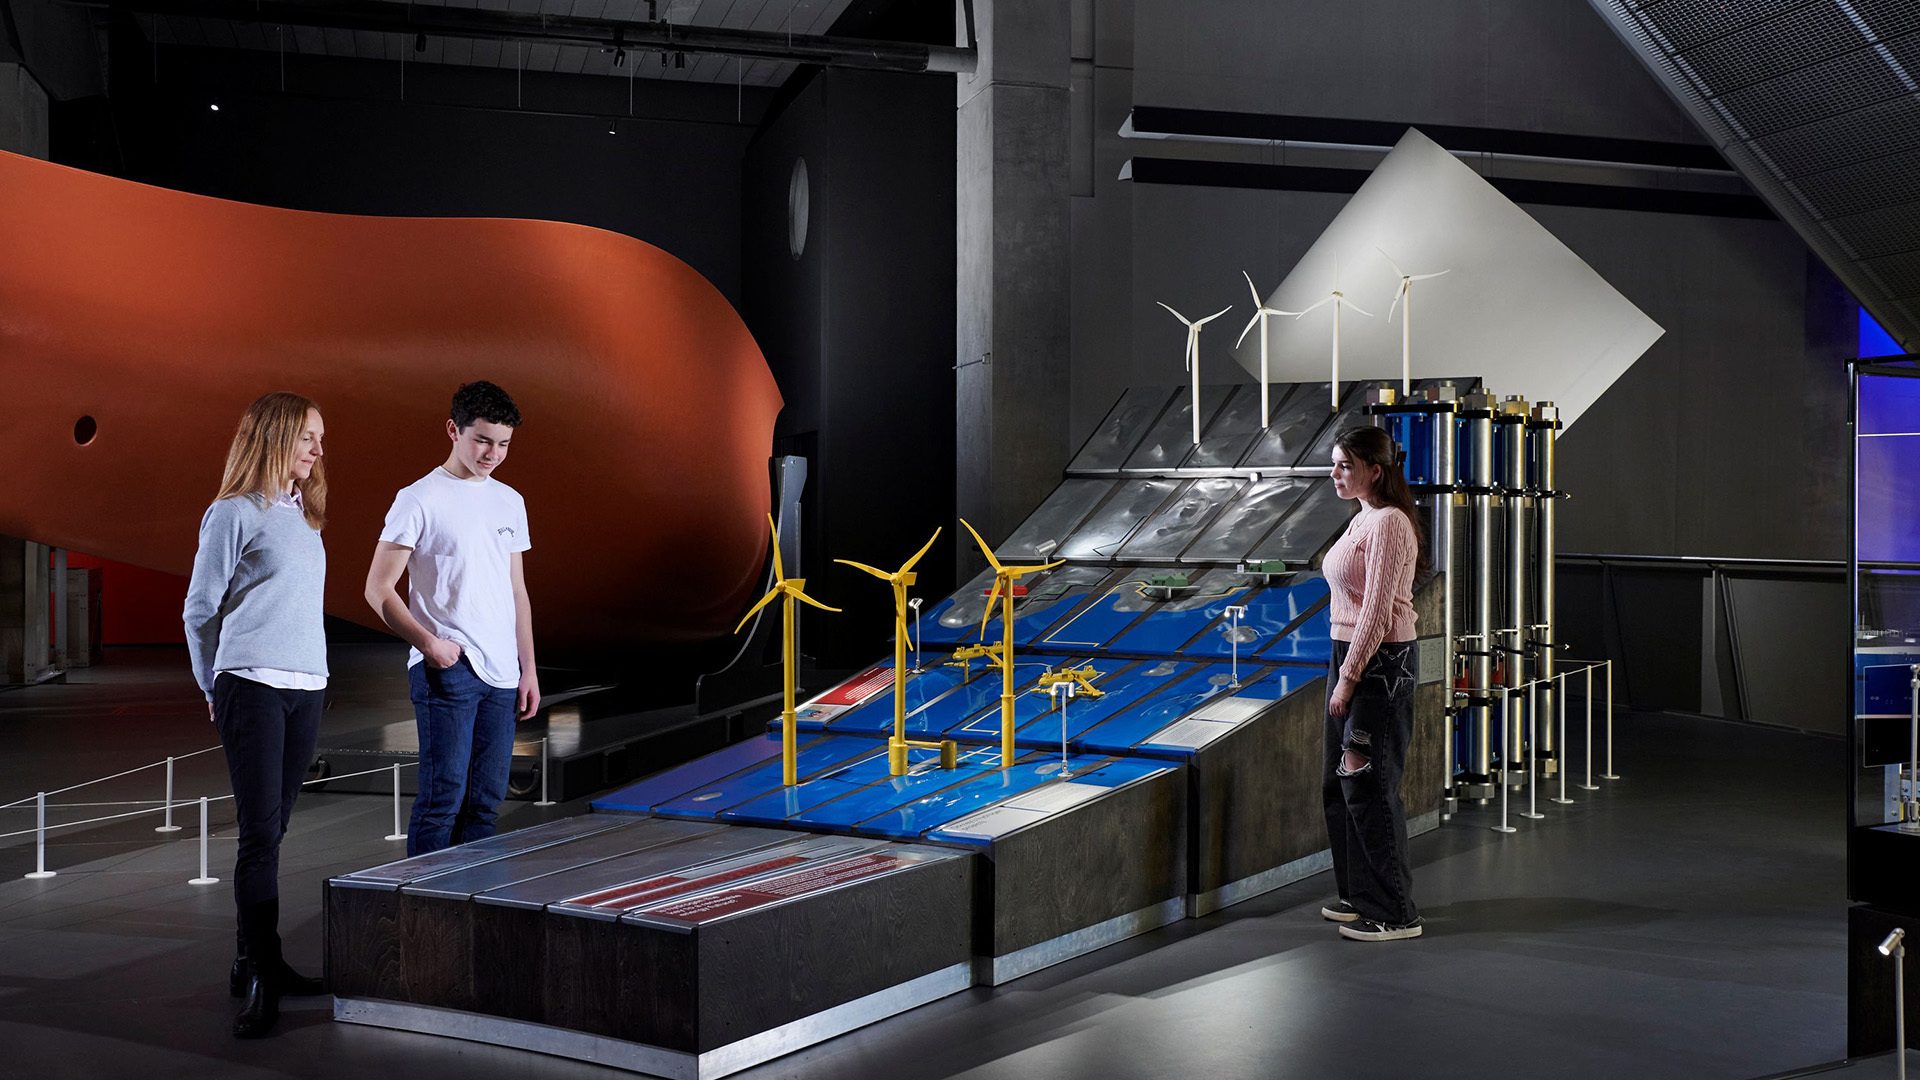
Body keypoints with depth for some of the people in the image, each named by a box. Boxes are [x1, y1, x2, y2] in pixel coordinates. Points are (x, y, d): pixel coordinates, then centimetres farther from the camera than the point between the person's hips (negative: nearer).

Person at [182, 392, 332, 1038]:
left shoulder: (303, 515, 18)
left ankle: (251, 962, 15)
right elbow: (199, 610, 1)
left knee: (271, 831, 8)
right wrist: (217, 689, 9)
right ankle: (263, 984, -7)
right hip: (253, 687, -6)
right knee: (261, 835, -9)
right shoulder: (235, 513, -3)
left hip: (307, 690, 6)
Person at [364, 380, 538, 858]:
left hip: (501, 676, 6)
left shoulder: (510, 502, 14)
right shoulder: (419, 500, -5)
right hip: (447, 671, -6)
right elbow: (379, 590, -6)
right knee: (443, 798, -6)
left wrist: (528, 669, 14)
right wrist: (427, 642, -17)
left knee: (485, 803, 8)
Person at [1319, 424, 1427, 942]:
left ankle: (1395, 913, 5)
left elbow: (1377, 611, -20)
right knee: (1341, 783, 15)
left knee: (1368, 786, -5)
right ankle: (1361, 896, 26)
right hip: (1351, 656, 10)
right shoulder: (1361, 520, 14)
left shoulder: (1388, 523, -16)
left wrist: (1349, 678, -19)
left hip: (1380, 664, -10)